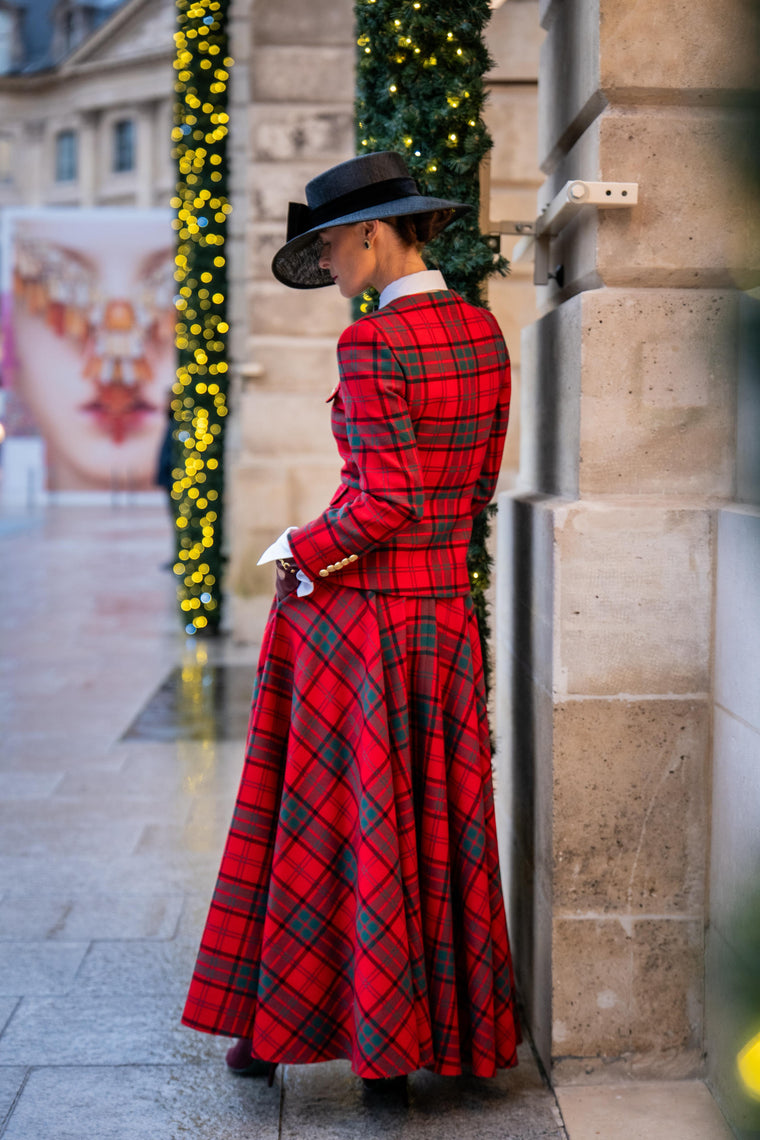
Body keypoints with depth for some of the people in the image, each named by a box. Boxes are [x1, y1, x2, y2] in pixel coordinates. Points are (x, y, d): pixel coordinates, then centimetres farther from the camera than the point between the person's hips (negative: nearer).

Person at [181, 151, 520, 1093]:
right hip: (443, 615, 7)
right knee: (435, 826, 14)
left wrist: (300, 548, -8)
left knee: (329, 826, 6)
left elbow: (387, 502, -23)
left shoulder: (373, 345, -18)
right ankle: (439, 1035, 24)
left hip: (354, 620, -7)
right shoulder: (482, 332, 6)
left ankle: (278, 1026, 21)